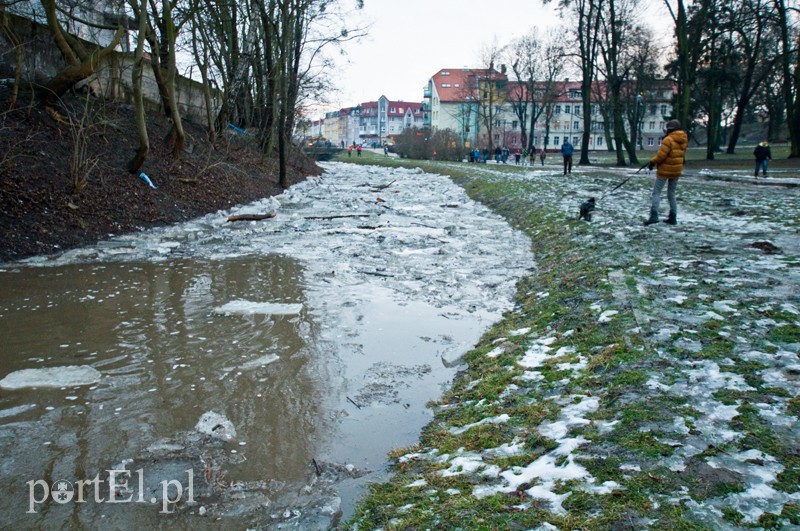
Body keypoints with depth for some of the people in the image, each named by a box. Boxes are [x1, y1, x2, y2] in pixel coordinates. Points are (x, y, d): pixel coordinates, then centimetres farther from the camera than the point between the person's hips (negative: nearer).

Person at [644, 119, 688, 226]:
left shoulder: (668, 139, -16)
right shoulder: (683, 140, 8)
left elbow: (661, 154, -21)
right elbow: (680, 154, 12)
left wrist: (653, 162, -4)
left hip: (665, 170, -7)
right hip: (677, 170, 7)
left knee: (656, 192, -3)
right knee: (671, 193, 16)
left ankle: (654, 216, -16)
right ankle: (673, 217, 15)